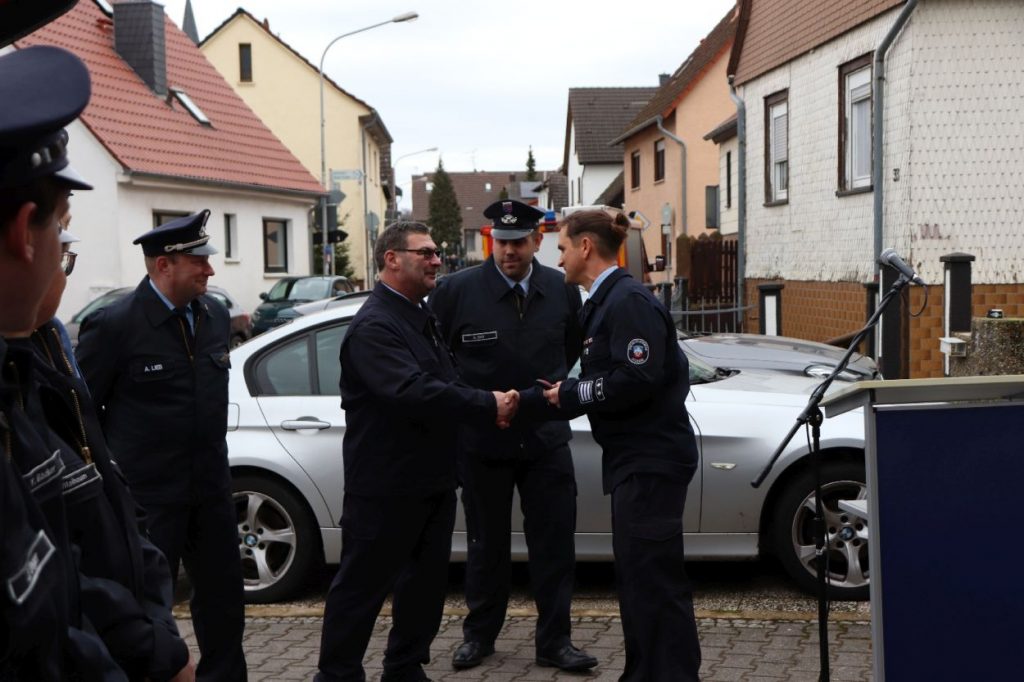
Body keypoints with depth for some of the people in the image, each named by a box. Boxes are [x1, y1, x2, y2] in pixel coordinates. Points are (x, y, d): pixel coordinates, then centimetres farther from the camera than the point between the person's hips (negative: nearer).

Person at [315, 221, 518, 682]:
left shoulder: (422, 317, 14)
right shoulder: (374, 325, -18)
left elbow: (444, 383, 16)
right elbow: (410, 393, -31)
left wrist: (487, 406, -4)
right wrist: (488, 405, -26)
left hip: (433, 480, 9)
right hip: (385, 485, -9)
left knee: (426, 580, 17)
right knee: (362, 586, 2)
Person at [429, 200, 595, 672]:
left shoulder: (562, 290, -2)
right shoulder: (456, 291, -10)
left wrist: (552, 388, 7)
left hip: (546, 437, 2)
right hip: (481, 439, -1)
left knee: (554, 542, 4)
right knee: (487, 544, 13)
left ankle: (554, 641, 18)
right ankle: (479, 635, 30)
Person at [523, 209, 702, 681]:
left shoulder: (628, 300, -16)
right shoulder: (605, 302, 16)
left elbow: (638, 380, -24)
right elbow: (606, 377, 15)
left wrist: (571, 396, -13)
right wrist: (525, 402, 13)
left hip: (651, 459, -11)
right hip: (633, 457, 11)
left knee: (654, 578, -7)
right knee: (635, 574, 16)